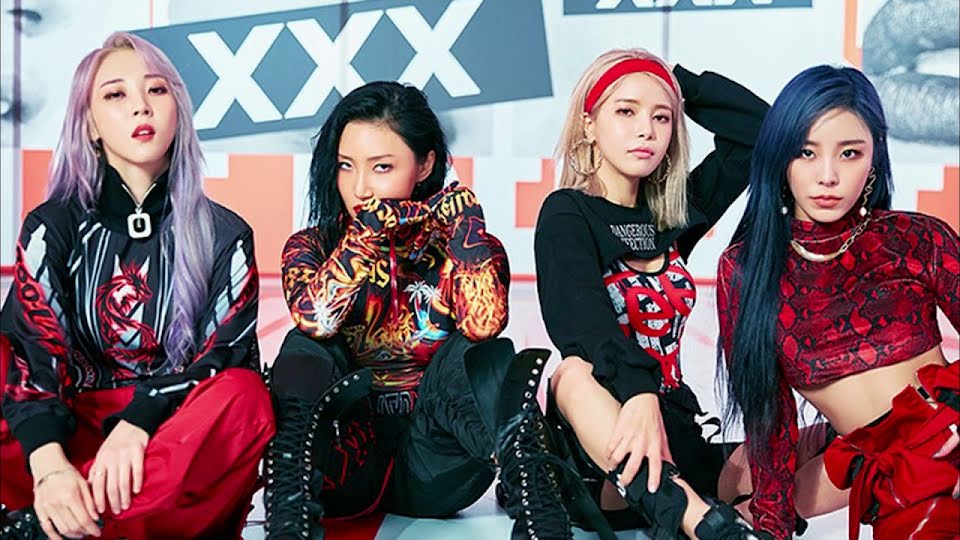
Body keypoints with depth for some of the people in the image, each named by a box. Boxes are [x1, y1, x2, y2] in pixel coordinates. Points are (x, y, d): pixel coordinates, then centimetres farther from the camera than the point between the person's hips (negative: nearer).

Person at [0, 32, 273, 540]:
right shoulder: (52, 227, 5)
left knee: (243, 400, -33)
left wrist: (137, 426, -26)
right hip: (75, 433, 1)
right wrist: (49, 463, -30)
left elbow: (224, 361, -6)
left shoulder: (225, 236, 4)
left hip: (180, 436, 0)